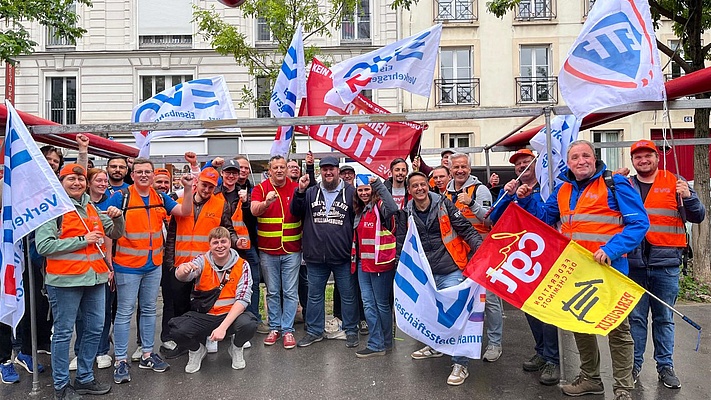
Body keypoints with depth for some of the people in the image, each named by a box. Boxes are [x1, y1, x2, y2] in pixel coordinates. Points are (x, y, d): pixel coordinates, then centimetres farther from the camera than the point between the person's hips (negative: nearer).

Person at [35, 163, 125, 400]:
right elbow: (43, 246, -15)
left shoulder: (92, 208, 13)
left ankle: (84, 379, 27)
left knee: (95, 329, 12)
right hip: (65, 280, -6)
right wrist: (82, 240, -16)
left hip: (95, 277, 7)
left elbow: (115, 233, 20)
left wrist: (117, 217, -1)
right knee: (64, 332, 3)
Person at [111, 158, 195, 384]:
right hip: (127, 265, -5)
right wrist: (109, 260, -11)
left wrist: (188, 189, -11)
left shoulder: (161, 198, 7)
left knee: (149, 310, 14)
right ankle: (120, 360, 12)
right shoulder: (122, 197, -7)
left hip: (154, 265, 5)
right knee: (125, 312, 2)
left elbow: (184, 212, 3)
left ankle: (147, 355, 26)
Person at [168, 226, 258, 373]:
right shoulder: (202, 261, -4)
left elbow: (242, 299, -15)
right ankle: (197, 350, 10)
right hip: (202, 316, 1)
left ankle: (236, 349, 6)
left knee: (249, 324, -31)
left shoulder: (242, 265, -7)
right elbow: (180, 276, -23)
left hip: (230, 315, -1)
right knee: (178, 330, -26)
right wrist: (184, 269, -49)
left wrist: (223, 327, -25)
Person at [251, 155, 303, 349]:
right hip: (268, 250, 0)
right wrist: (266, 202, -36)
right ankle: (274, 328, 21)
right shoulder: (261, 188, 0)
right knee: (272, 292, 10)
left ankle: (288, 329, 11)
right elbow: (254, 210, -16)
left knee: (290, 292, 3)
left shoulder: (296, 188, 3)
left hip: (292, 249, 0)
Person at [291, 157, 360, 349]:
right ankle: (314, 331, 28)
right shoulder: (311, 193, 9)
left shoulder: (351, 193, -1)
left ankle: (351, 331, 25)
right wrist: (300, 192, -12)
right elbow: (296, 212, 3)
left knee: (348, 295, 9)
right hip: (315, 256, 3)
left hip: (343, 256, -2)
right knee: (314, 295, 14)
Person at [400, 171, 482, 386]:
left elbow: (465, 229, -7)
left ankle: (461, 364, 4)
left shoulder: (443, 204, -5)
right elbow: (402, 244, 12)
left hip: (451, 270, -4)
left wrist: (481, 248, -19)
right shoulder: (407, 214, 4)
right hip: (425, 273, 4)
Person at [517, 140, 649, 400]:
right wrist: (526, 200, 4)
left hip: (608, 269, -6)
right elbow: (545, 218, 20)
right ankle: (590, 379, 34)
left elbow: (639, 222, -13)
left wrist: (611, 250, -23)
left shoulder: (614, 184, -8)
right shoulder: (562, 190, 10)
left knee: (617, 328, 3)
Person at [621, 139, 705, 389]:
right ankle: (634, 364, 17)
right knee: (635, 316, 7)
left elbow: (698, 217, 4)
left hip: (665, 263, 0)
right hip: (633, 262, 1)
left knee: (664, 317, 8)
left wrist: (688, 197, -15)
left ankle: (665, 366, 19)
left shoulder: (675, 183, 5)